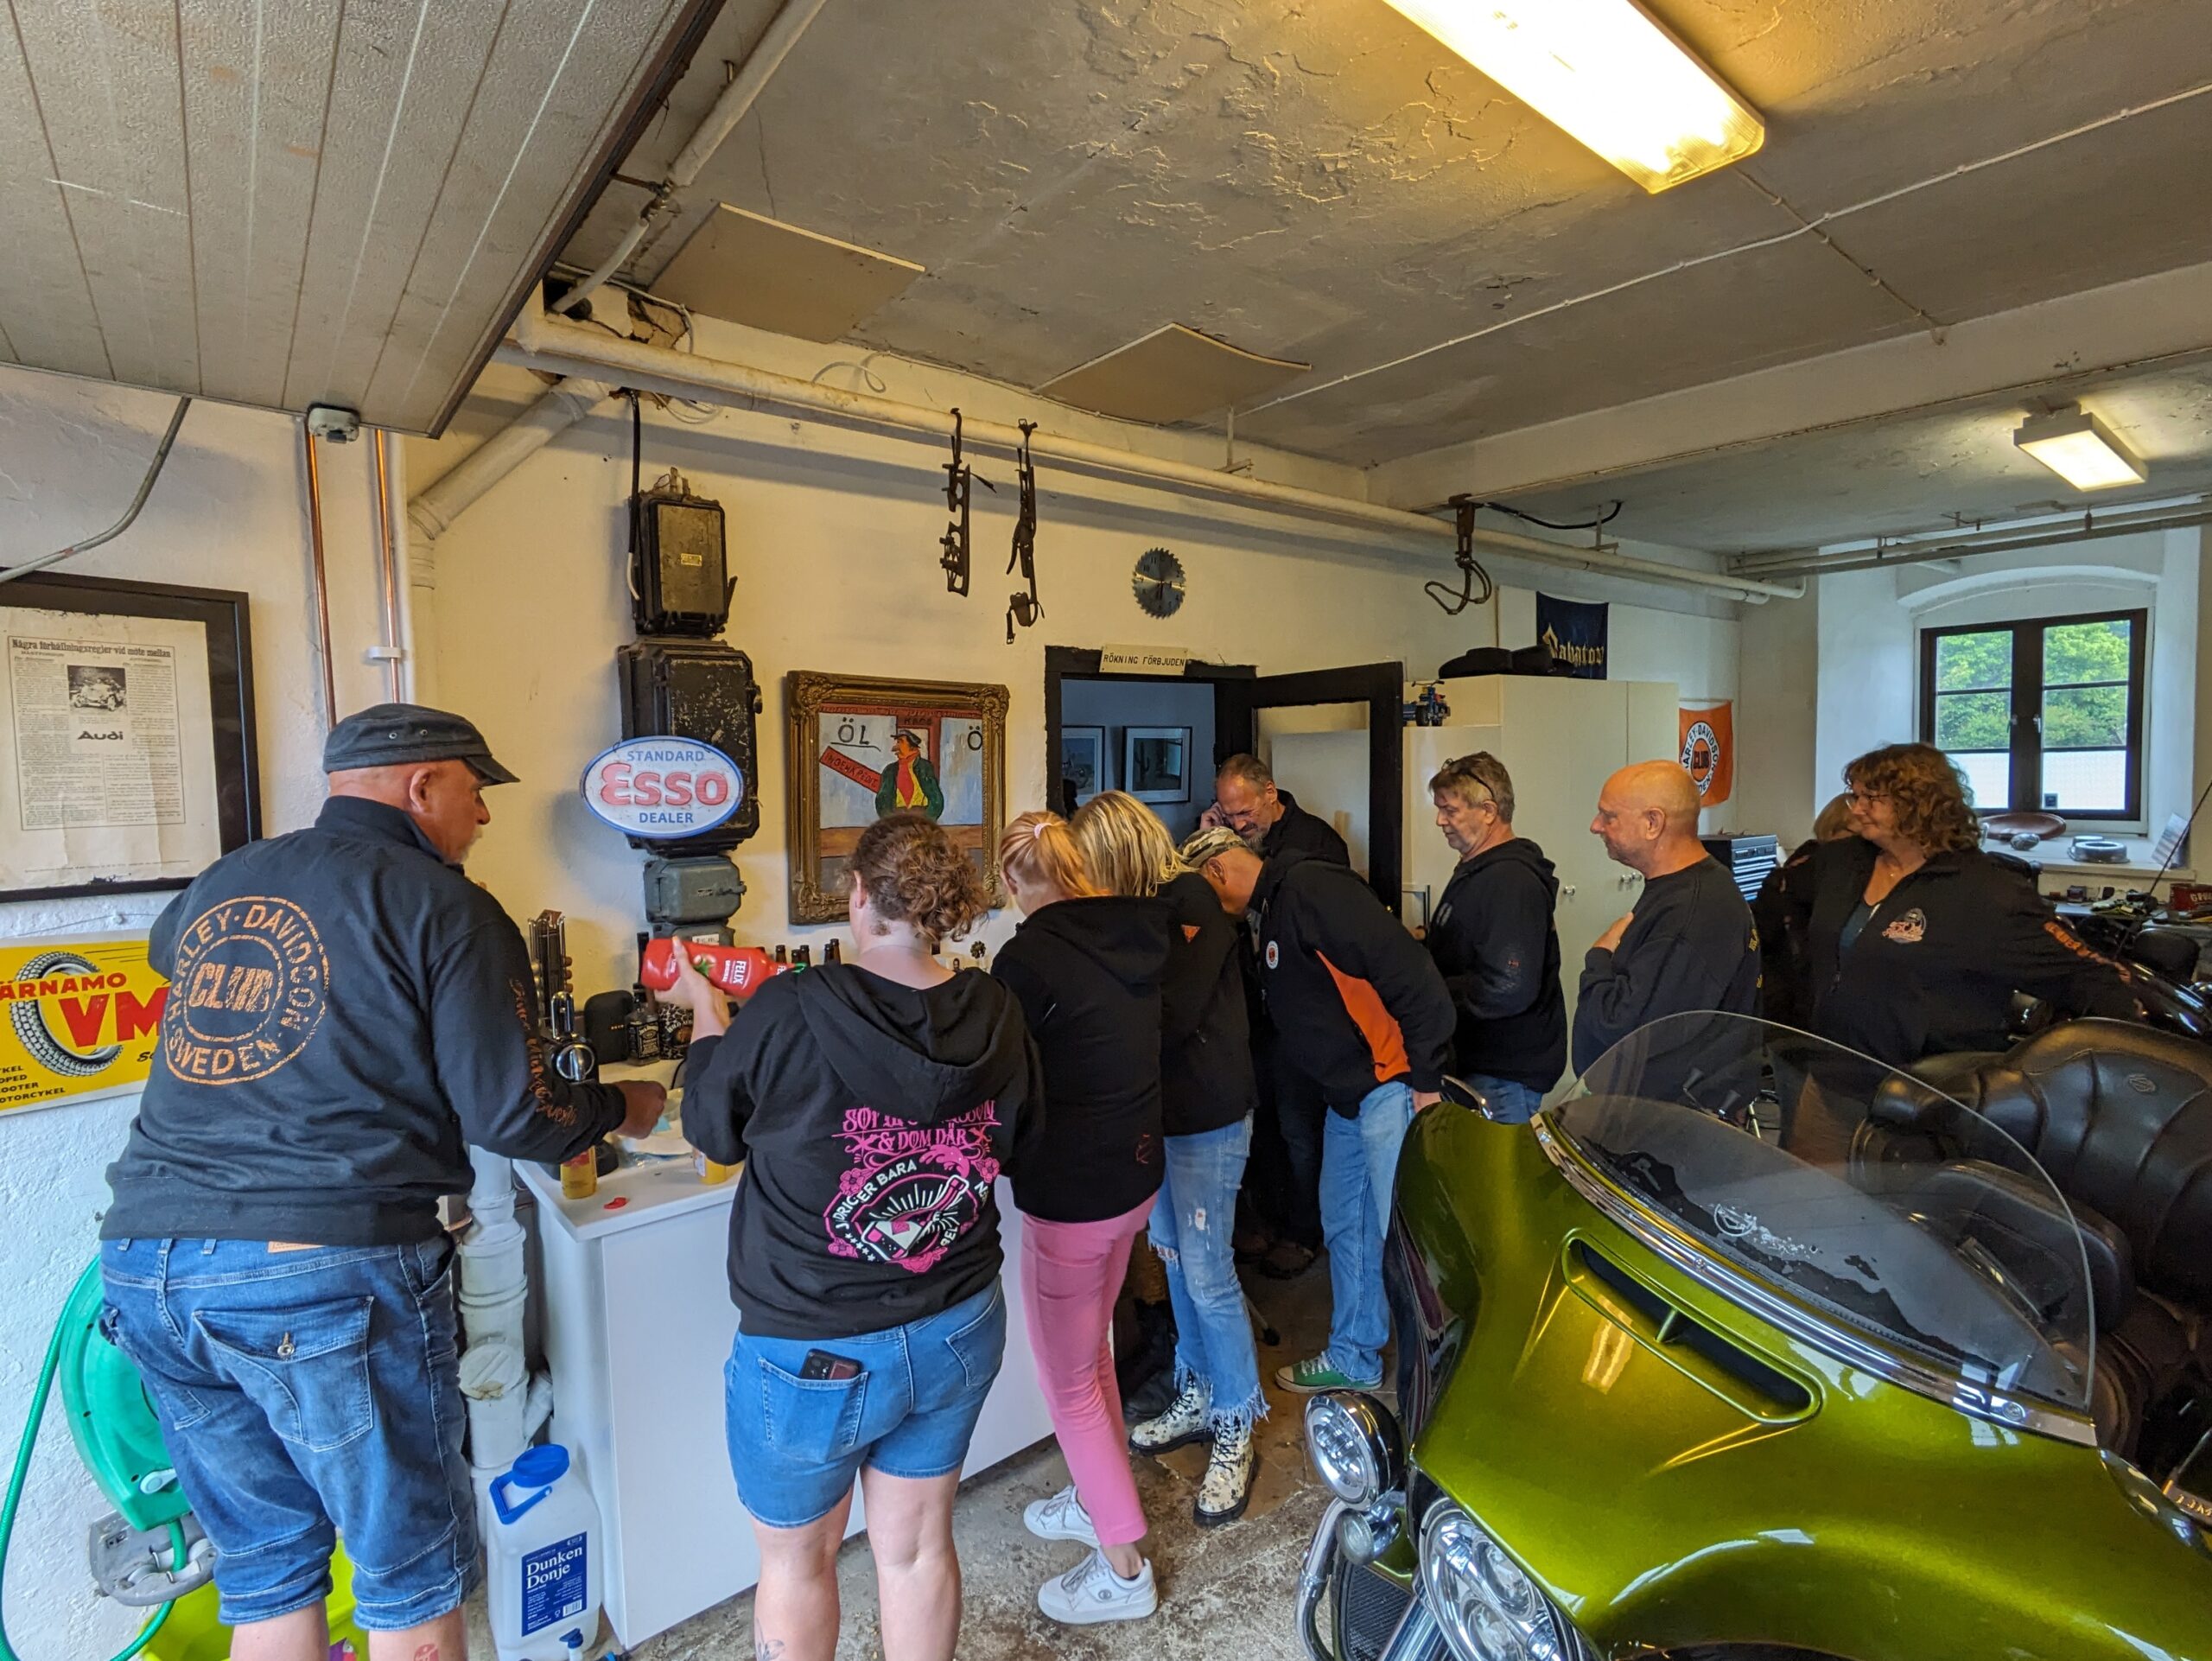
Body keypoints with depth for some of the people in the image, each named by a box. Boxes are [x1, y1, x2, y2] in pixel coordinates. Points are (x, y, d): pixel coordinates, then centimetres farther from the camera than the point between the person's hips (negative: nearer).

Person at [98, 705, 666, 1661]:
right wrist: (620, 1109, 8)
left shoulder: (219, 882, 12)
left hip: (146, 1259, 7)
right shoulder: (444, 908, -7)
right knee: (414, 1580, 12)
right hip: (330, 1268, -7)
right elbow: (508, 1118, -10)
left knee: (266, 1569, 22)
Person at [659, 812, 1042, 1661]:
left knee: (795, 1559, 23)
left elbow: (712, 1128, -4)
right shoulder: (995, 1013, -12)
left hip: (813, 1352, -3)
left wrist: (705, 1008, 10)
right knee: (917, 1546, 24)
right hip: (959, 1334, 4)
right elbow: (1018, 1146, 5)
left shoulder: (786, 1013, -24)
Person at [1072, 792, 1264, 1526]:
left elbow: (1169, 1015, -23)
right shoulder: (1149, 909, 8)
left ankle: (1235, 1434, 18)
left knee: (1205, 1270, 0)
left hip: (1207, 1115, -8)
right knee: (1175, 1258, 17)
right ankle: (1198, 1400, 35)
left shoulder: (1190, 902, -17)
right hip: (1163, 1110, 8)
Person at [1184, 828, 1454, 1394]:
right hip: (1348, 1096, 10)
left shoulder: (1312, 887, -17)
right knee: (1344, 1225, 19)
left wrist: (1426, 1079, -21)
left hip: (1392, 1087, -10)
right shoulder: (1272, 912, 15)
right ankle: (1353, 1358, 35)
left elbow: (1410, 974, -23)